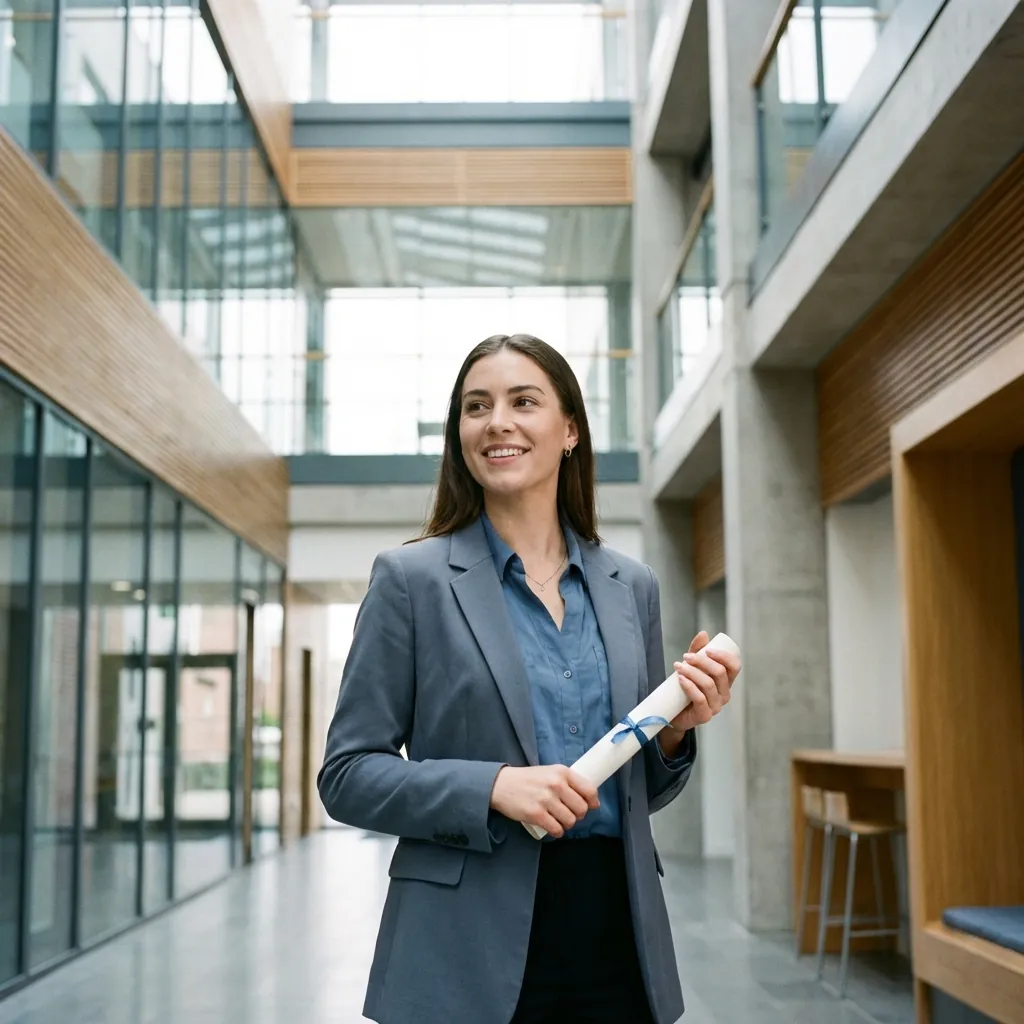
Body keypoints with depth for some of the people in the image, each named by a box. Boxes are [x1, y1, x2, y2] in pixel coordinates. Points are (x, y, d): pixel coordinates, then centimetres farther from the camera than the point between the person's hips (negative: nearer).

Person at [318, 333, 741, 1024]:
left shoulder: (633, 587, 7)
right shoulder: (411, 579, -4)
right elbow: (347, 774, -6)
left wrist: (678, 728, -6)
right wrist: (492, 787, -19)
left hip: (617, 939, 4)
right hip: (472, 949, -3)